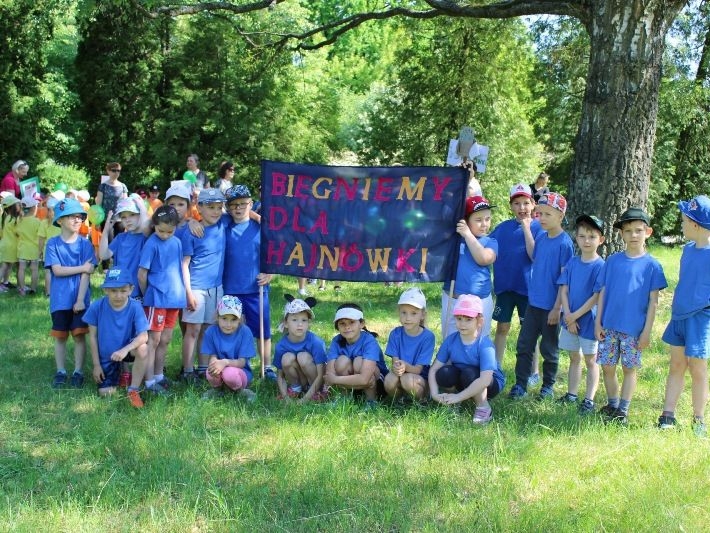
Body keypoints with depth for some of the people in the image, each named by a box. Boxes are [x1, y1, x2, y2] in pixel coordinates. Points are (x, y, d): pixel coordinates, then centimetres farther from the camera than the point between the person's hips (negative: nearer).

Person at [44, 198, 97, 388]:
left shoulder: (85, 244, -1)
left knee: (79, 335, 2)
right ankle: (61, 372, 17)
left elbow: (86, 275, -6)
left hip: (80, 298, 0)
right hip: (60, 299, 0)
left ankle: (78, 372, 12)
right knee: (60, 336, 7)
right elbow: (57, 270, -11)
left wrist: (80, 299, -13)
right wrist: (82, 267, -13)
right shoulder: (53, 243, -1)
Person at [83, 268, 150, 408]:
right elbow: (93, 336, -6)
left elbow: (144, 336, -27)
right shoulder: (97, 307, -16)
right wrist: (96, 364, -4)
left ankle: (133, 390, -16)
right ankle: (118, 374, 27)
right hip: (106, 357, 1)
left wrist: (125, 349, -44)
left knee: (142, 348, -35)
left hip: (126, 350, -1)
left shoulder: (135, 307, -20)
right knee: (105, 393, -9)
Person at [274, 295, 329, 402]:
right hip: (297, 379, 3)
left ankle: (316, 392, -7)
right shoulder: (281, 346, -13)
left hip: (314, 383, -2)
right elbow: (280, 376, -3)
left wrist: (305, 399, -25)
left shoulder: (316, 342, -21)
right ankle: (295, 388, 1)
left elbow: (320, 375, -20)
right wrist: (285, 397, -19)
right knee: (287, 358, -24)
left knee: (304, 357, -28)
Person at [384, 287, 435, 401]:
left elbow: (418, 369, -13)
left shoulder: (428, 336, -10)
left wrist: (406, 366, -37)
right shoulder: (395, 334, -2)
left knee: (408, 379, -34)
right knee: (389, 379, -31)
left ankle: (420, 402, -6)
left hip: (421, 379, -2)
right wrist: (396, 367, -34)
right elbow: (395, 362, -8)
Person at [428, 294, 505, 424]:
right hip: (461, 378, 4)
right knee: (444, 373, -27)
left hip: (492, 384, -4)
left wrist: (458, 397, -37)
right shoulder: (451, 340, -12)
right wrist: (435, 394, -28)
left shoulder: (484, 344, -27)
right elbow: (433, 369, -12)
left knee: (469, 373, -35)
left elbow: (485, 379, -37)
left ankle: (484, 407, -12)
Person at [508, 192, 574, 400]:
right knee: (524, 345, 7)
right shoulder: (540, 238, 5)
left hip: (551, 305, -6)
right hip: (533, 302, 6)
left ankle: (548, 385, 23)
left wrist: (557, 307, -16)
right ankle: (520, 384, 15)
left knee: (548, 348, 8)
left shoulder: (564, 243, -14)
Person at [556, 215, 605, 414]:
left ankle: (589, 399, 10)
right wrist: (568, 315, -11)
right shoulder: (572, 263, 3)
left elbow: (596, 296, -16)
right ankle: (571, 394, 26)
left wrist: (575, 315, -14)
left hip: (589, 319, -5)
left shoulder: (600, 266, -12)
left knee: (590, 360, 5)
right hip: (570, 319, 5)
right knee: (574, 358, 16)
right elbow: (563, 290, 0)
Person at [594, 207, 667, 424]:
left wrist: (647, 331, -6)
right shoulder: (612, 261, 4)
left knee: (629, 368, 7)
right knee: (607, 367, 7)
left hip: (634, 329, -2)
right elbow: (603, 292, 6)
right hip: (609, 326, 2)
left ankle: (623, 410, 17)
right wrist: (598, 322, 2)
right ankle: (612, 404, 25)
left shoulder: (652, 265, -3)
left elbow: (653, 301, -3)